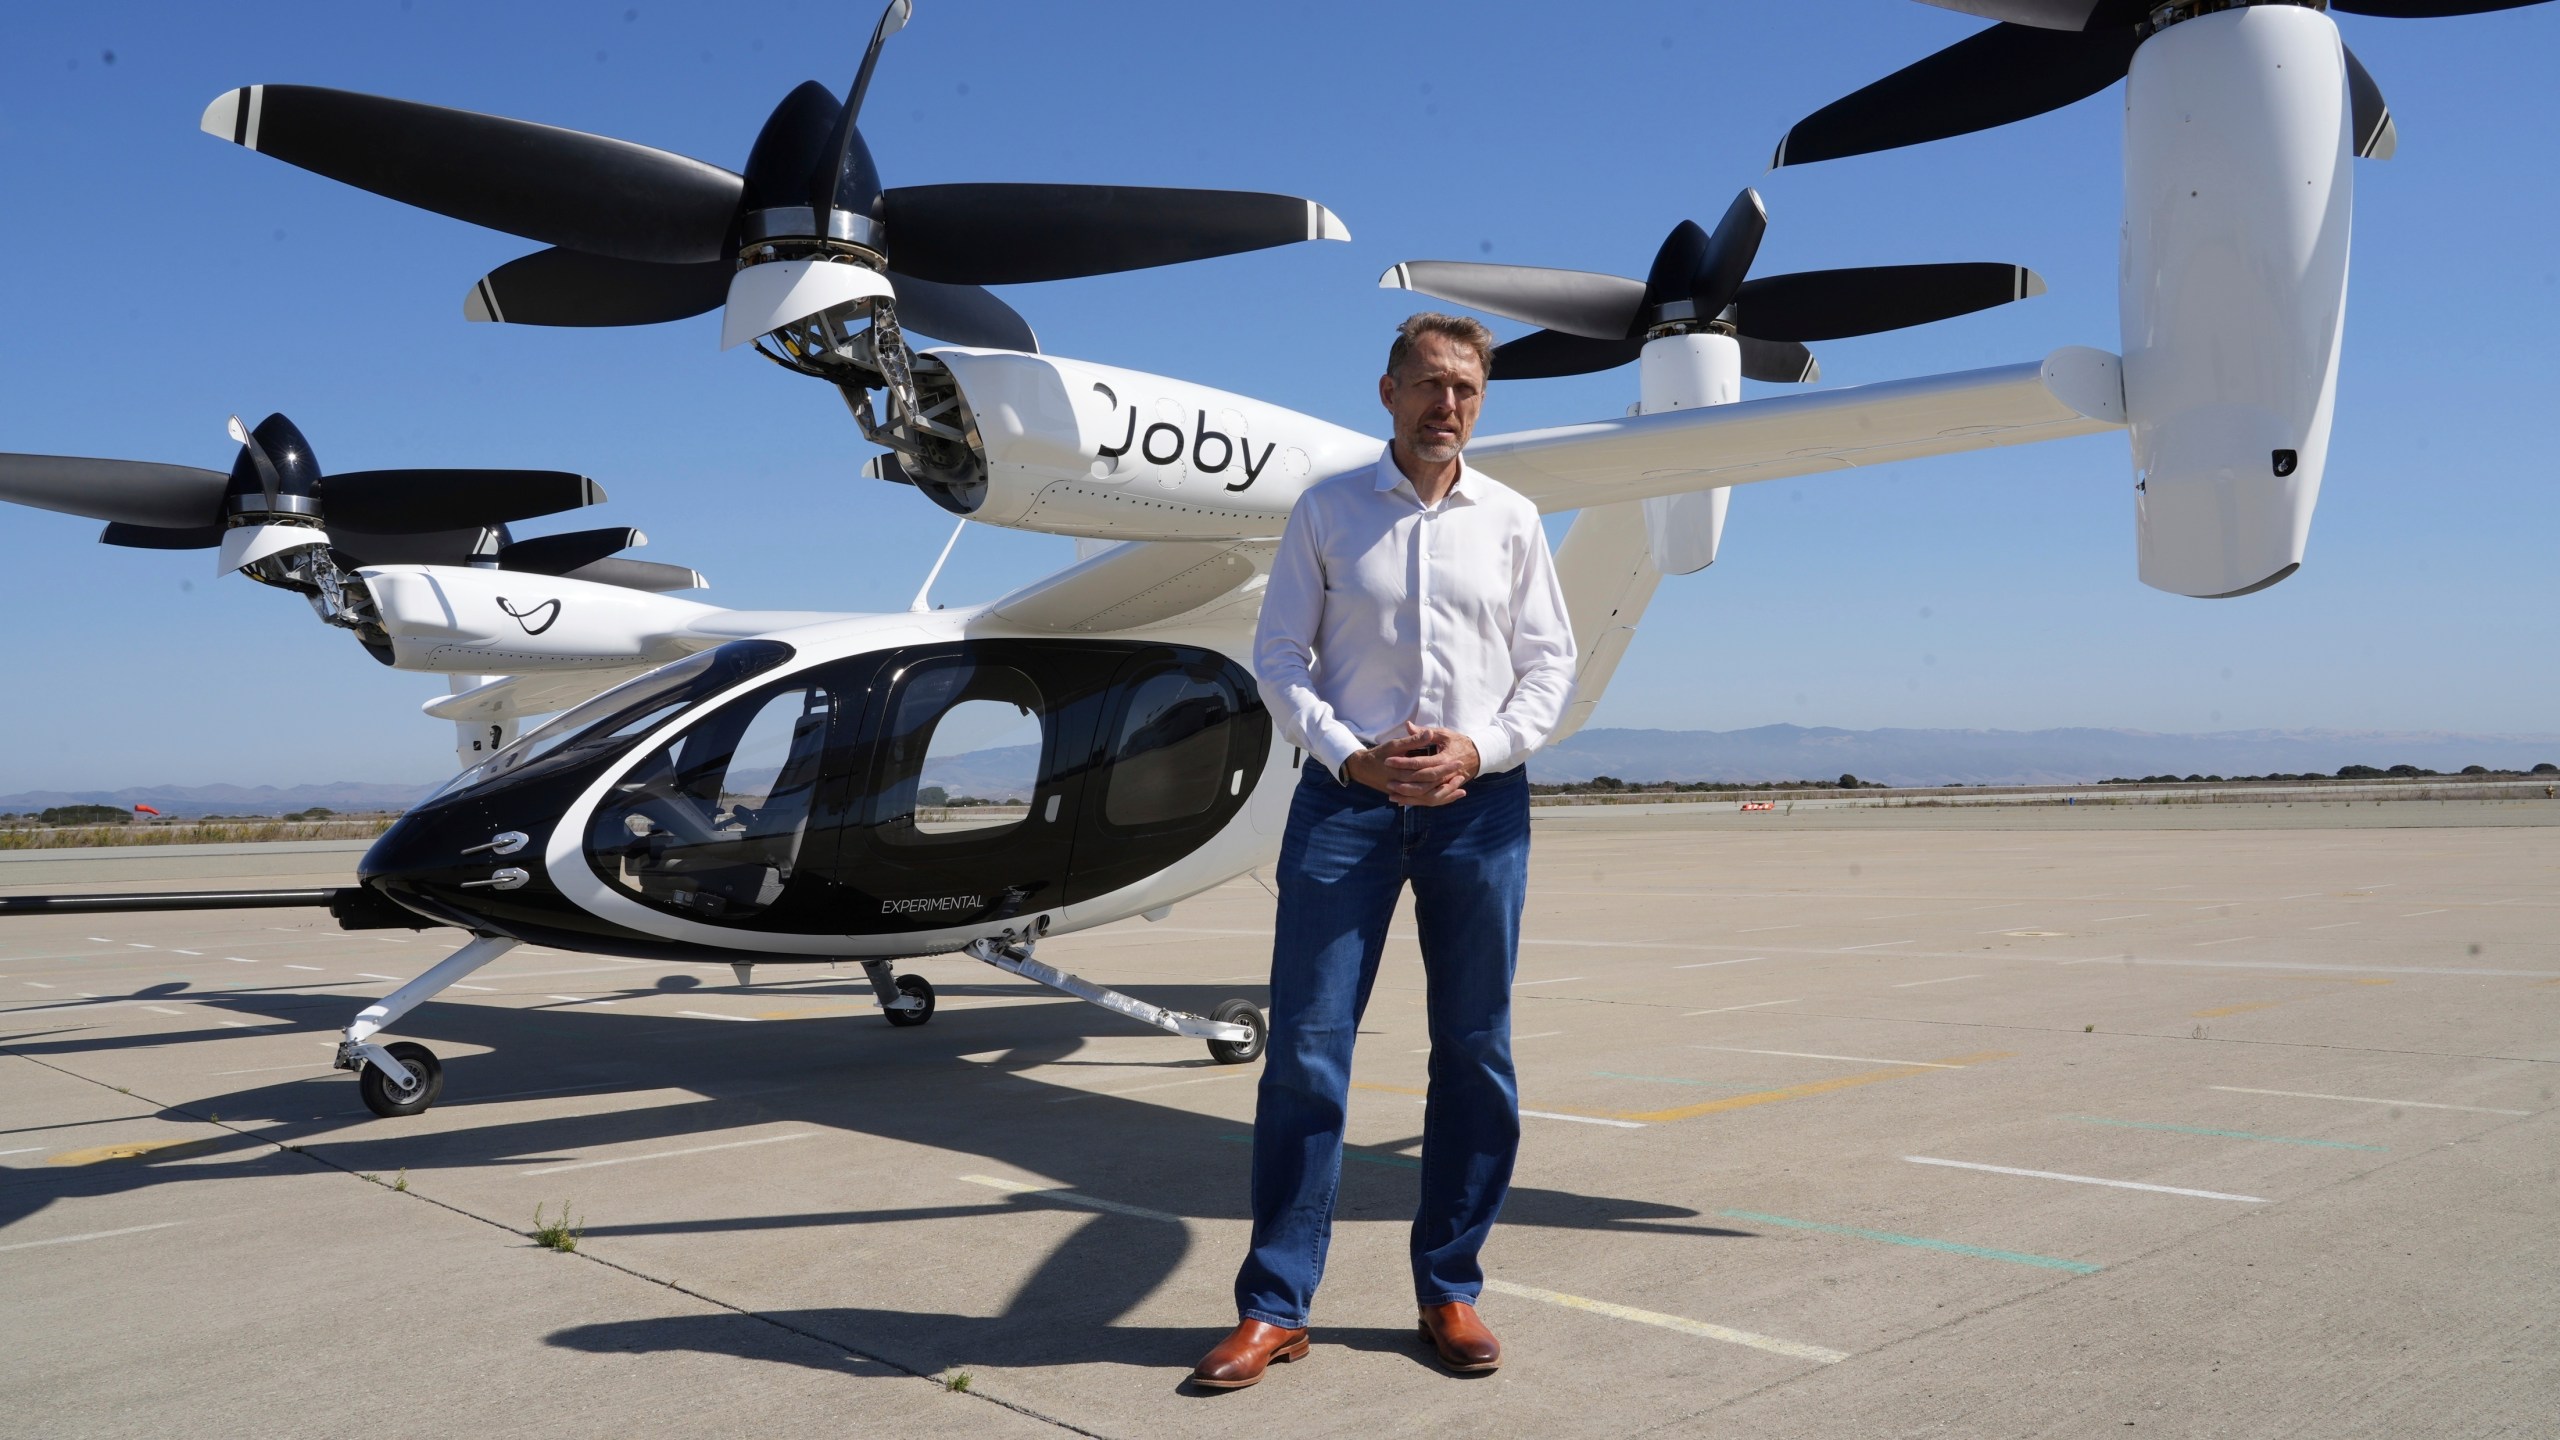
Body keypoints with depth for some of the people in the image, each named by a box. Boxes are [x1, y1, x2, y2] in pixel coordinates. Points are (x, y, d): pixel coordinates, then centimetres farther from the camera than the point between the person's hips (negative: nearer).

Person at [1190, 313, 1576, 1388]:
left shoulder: (1511, 522, 10)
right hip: (1348, 794, -2)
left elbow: (1551, 665, 9)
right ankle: (1274, 1305, 5)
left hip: (1480, 800, 2)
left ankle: (1450, 1289, 20)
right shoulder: (1326, 511, 6)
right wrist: (1351, 755, -10)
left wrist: (1478, 749, -8)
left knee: (1475, 1052, 6)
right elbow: (1278, 655, 4)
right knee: (1305, 1046, -4)